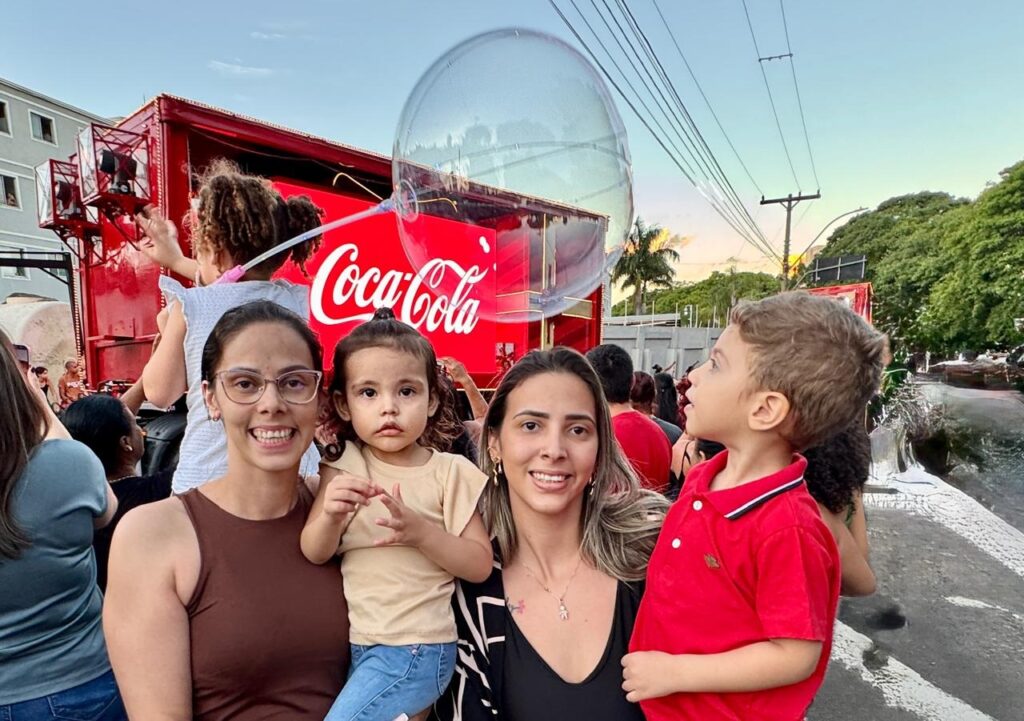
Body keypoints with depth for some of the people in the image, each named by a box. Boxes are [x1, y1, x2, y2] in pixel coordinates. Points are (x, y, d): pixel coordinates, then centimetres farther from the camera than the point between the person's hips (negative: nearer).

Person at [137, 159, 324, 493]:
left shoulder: (190, 306, -9)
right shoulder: (294, 300, 1)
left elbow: (159, 391, 3)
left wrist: (167, 329, 18)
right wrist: (175, 259, 39)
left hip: (207, 476, -2)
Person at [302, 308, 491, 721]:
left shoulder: (450, 472, -9)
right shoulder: (344, 467, -2)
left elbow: (480, 566, -9)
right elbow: (314, 553, -5)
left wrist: (421, 532, -24)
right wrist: (330, 515, -26)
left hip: (413, 649, -4)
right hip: (351, 643, 4)